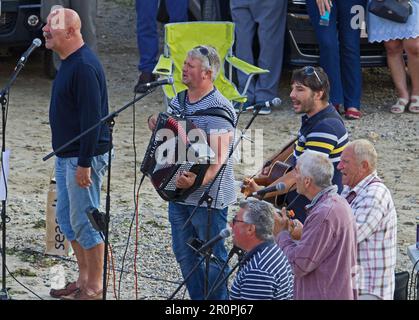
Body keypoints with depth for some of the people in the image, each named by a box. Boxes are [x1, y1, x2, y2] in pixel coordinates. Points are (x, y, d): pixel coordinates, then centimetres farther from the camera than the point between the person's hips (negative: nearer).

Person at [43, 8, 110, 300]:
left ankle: (94, 288, 5)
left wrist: (84, 163, -24)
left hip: (84, 156, -10)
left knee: (84, 221, -4)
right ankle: (84, 279, 27)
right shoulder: (68, 63, 11)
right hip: (65, 156, 10)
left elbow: (91, 118, -24)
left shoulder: (84, 67, -21)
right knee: (66, 217, 16)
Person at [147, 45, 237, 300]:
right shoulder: (179, 101, 7)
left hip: (209, 198, -8)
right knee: (184, 254, 16)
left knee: (212, 259, 2)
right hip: (179, 193, 8)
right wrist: (157, 126, 3)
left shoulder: (218, 110, -19)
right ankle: (198, 299, 29)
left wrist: (197, 180, -41)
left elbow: (219, 157, -26)